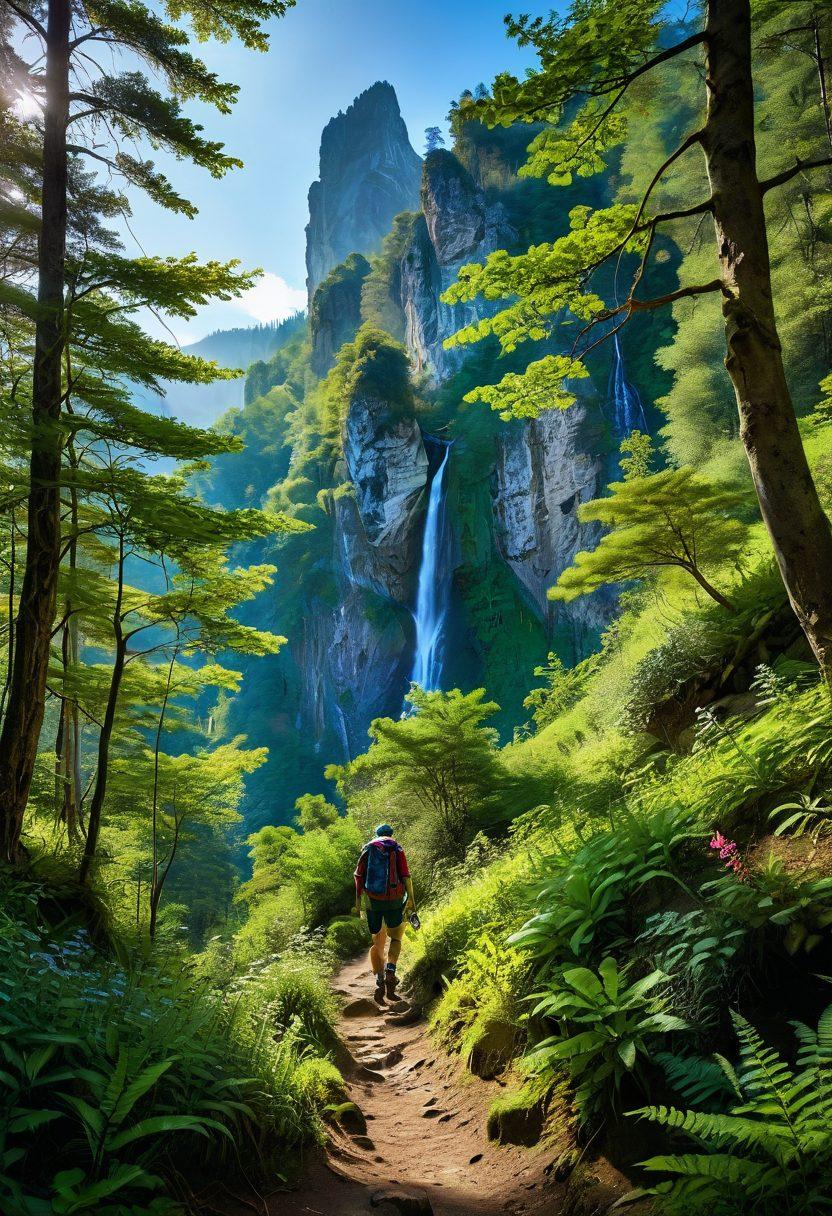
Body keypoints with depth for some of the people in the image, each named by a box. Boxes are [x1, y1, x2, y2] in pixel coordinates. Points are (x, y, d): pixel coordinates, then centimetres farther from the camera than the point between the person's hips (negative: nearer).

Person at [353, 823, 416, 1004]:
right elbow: (405, 875, -6)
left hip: (373, 900, 2)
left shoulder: (368, 849, 9)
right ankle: (390, 972, -10)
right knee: (395, 938, 15)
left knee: (378, 943, 12)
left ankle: (379, 982, -2)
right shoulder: (397, 849, 3)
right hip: (394, 900, -2)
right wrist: (411, 899, -2)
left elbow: (359, 877, 4)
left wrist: (358, 902, 7)